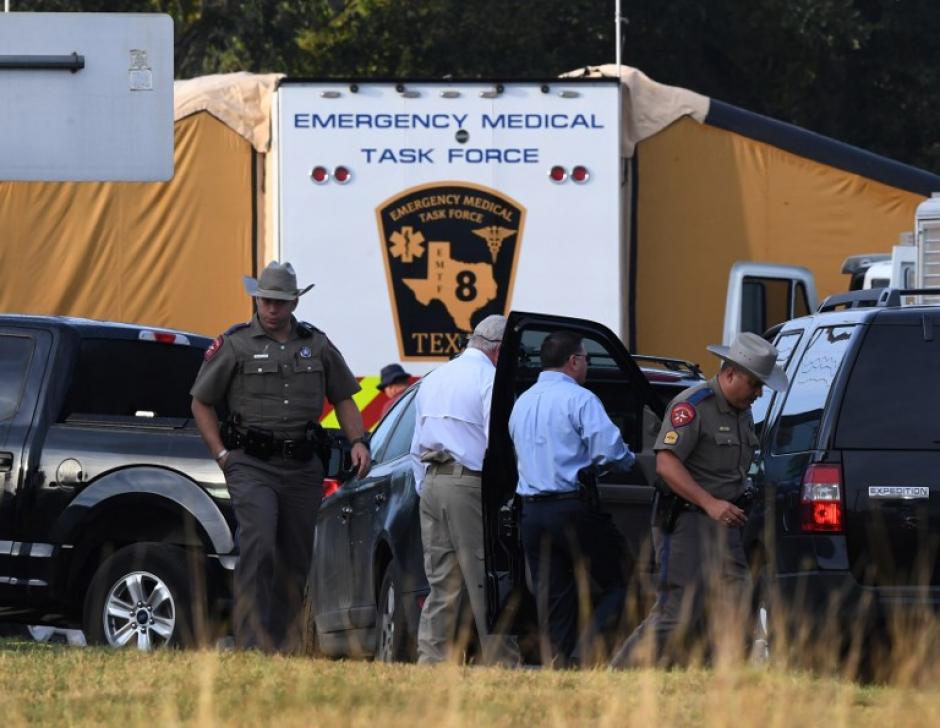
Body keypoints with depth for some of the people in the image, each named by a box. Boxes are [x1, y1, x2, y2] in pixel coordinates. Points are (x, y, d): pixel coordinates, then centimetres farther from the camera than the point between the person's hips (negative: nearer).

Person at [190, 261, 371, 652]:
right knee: (258, 547, -20)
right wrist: (222, 455, -1)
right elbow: (201, 403, 8)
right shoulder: (235, 345, 2)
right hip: (252, 467, -4)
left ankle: (285, 644, 15)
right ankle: (251, 642, -25)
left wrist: (357, 441, 6)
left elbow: (343, 397, 22)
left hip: (302, 469, 4)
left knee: (296, 561, 6)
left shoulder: (316, 345, 12)